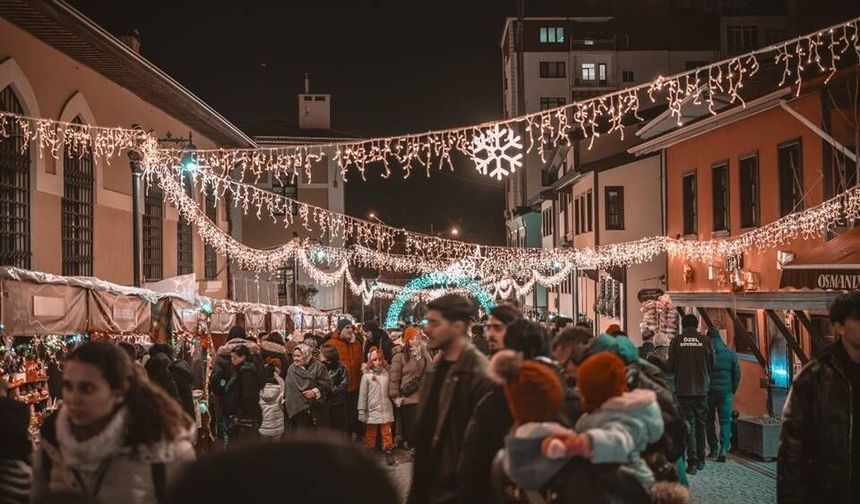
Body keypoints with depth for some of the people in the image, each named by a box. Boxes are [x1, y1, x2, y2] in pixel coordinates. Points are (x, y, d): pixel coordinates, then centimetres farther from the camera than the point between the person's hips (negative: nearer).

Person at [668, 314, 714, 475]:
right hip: (701, 389, 2)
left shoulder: (677, 340, -5)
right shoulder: (704, 340, -3)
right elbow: (712, 364, 3)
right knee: (701, 425, 16)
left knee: (689, 426, 2)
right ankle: (701, 460, 24)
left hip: (683, 390, -2)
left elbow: (671, 365, -2)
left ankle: (692, 463, -4)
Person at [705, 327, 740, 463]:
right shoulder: (730, 354, 2)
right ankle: (723, 449, -10)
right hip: (725, 392, 1)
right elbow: (737, 374, 5)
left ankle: (714, 449, 14)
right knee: (725, 422, 3)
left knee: (709, 421, 13)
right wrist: (732, 391, 15)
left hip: (709, 392, -1)